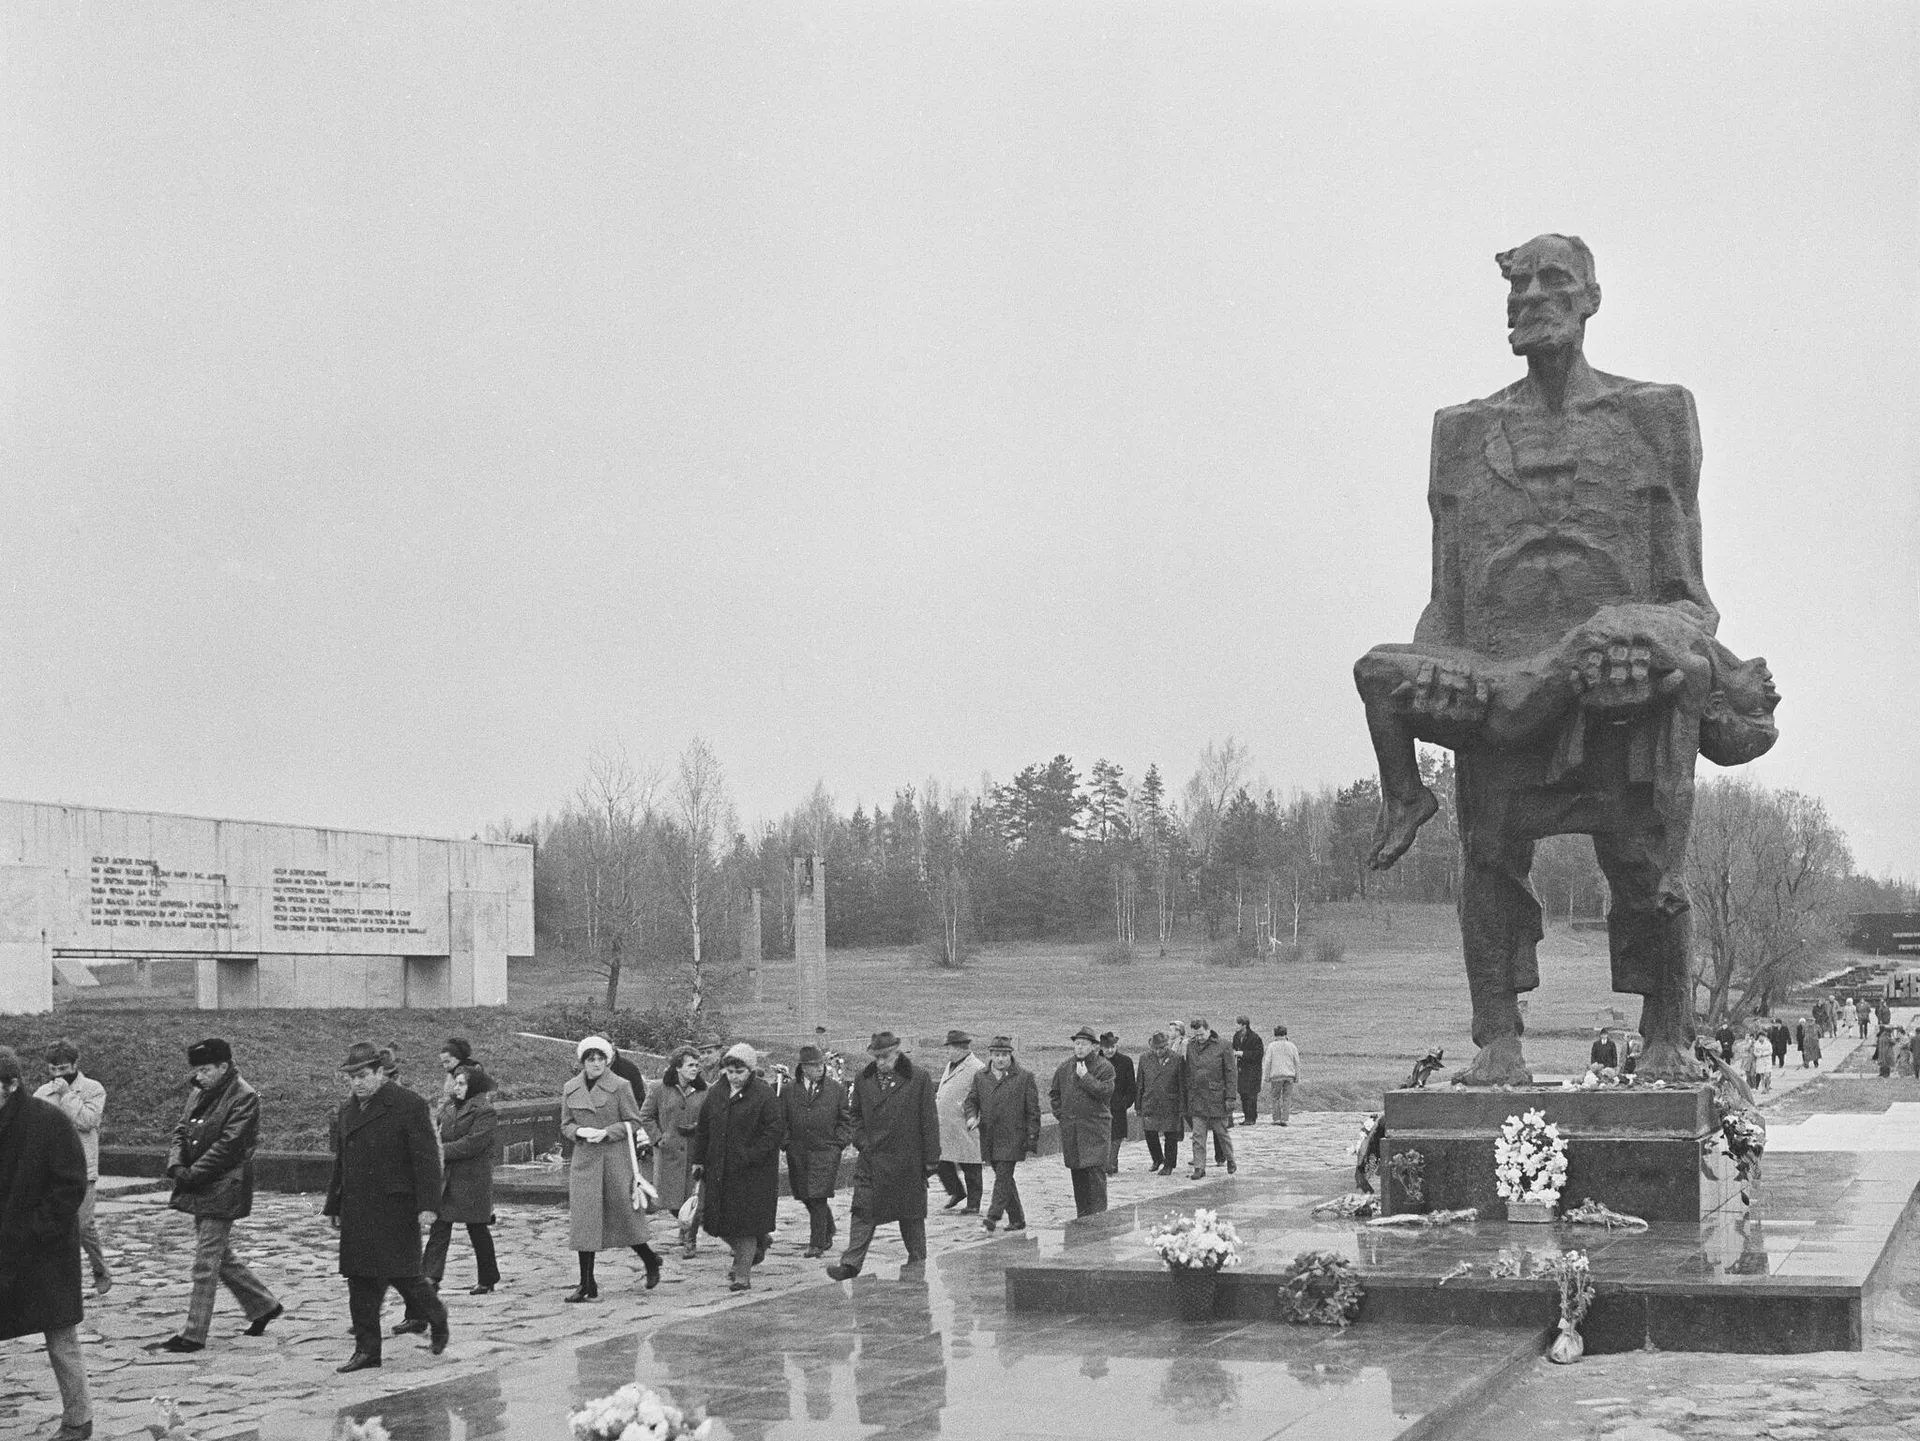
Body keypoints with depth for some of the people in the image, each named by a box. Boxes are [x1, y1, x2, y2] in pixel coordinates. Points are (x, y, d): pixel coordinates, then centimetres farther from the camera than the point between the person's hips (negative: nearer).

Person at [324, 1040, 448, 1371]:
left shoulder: (409, 1105, -9)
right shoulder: (347, 1109, 13)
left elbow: (426, 1158, -12)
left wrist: (428, 1205, -18)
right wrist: (334, 1206, 20)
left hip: (395, 1208, -6)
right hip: (357, 1213, 7)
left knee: (401, 1273, -7)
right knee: (360, 1281, 5)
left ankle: (436, 1317, 20)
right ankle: (366, 1349, 12)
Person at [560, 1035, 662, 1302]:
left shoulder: (620, 1086, -4)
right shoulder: (570, 1089, 7)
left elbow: (634, 1122, -3)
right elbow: (565, 1125, 12)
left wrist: (606, 1132, -16)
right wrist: (580, 1131, -10)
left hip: (616, 1159, -3)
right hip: (584, 1160, 3)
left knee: (624, 1214, 2)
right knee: (583, 1218, -1)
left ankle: (650, 1261, 28)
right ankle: (587, 1285, 3)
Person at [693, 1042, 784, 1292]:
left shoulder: (764, 1095, -8)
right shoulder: (715, 1094, 9)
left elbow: (775, 1131, -12)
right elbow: (703, 1129, 16)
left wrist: (750, 1156, -20)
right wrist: (699, 1160, 10)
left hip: (753, 1173, -6)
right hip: (719, 1172, 6)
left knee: (746, 1223, -6)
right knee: (719, 1220, 8)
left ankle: (742, 1274, 2)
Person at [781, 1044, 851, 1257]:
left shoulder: (836, 1089, 4)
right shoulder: (789, 1091, 6)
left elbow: (845, 1120, 9)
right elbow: (781, 1121, 9)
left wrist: (843, 1143, -3)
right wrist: (786, 1144, -2)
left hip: (826, 1151, -3)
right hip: (797, 1151, 3)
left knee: (818, 1198, -10)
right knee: (806, 1197, 11)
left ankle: (817, 1244, -3)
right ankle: (828, 1232, 34)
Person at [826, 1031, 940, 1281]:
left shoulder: (919, 1079, -7)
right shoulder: (863, 1079, 4)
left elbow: (929, 1121, -4)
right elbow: (856, 1114, 17)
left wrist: (931, 1159, -5)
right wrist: (861, 1140, 1)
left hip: (908, 1160, -2)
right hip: (871, 1158, 2)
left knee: (911, 1213, 11)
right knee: (863, 1212, -5)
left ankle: (917, 1258, 27)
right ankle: (851, 1262, -7)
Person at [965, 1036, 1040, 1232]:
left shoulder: (1025, 1077, -1)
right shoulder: (980, 1077, 11)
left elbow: (1033, 1111, -1)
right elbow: (971, 1100, 17)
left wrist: (1031, 1141, -6)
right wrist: (972, 1117, -7)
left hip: (1012, 1138, -5)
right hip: (989, 1138, 5)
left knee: (1003, 1176, -13)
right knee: (1003, 1178, 11)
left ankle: (993, 1218, -15)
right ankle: (1017, 1219, 21)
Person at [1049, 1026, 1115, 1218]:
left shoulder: (1104, 1067, -2)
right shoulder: (1065, 1067, 11)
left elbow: (1106, 1092, -16)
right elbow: (1054, 1093, 21)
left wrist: (1085, 1077, -16)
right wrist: (1061, 1114, 10)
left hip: (1096, 1128, -5)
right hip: (1070, 1129, 5)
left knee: (1095, 1171, -12)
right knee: (1077, 1172, 8)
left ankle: (1098, 1213, -10)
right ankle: (1082, 1214, 16)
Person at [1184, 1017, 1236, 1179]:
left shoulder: (1222, 1046, -5)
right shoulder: (1190, 1046, 6)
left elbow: (1230, 1074, -3)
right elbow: (1187, 1073, 12)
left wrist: (1230, 1097, -8)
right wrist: (1187, 1096, 8)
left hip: (1216, 1096, -3)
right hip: (1196, 1098, 3)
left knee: (1221, 1131, 8)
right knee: (1198, 1135, 0)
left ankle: (1230, 1160, 30)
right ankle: (1199, 1168, 2)